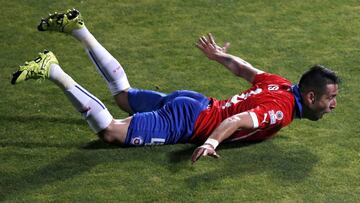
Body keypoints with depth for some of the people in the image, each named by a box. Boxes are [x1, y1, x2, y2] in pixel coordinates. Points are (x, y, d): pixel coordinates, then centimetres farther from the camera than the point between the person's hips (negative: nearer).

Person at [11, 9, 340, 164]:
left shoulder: (281, 85, 6)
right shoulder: (281, 110, -21)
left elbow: (245, 69, 19)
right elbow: (238, 120, -35)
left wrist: (219, 55, 33)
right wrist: (211, 143, -49)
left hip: (193, 103, 9)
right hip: (188, 121, -9)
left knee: (124, 95, 25)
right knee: (111, 131, -15)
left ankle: (77, 28, 21)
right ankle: (52, 70, -18)